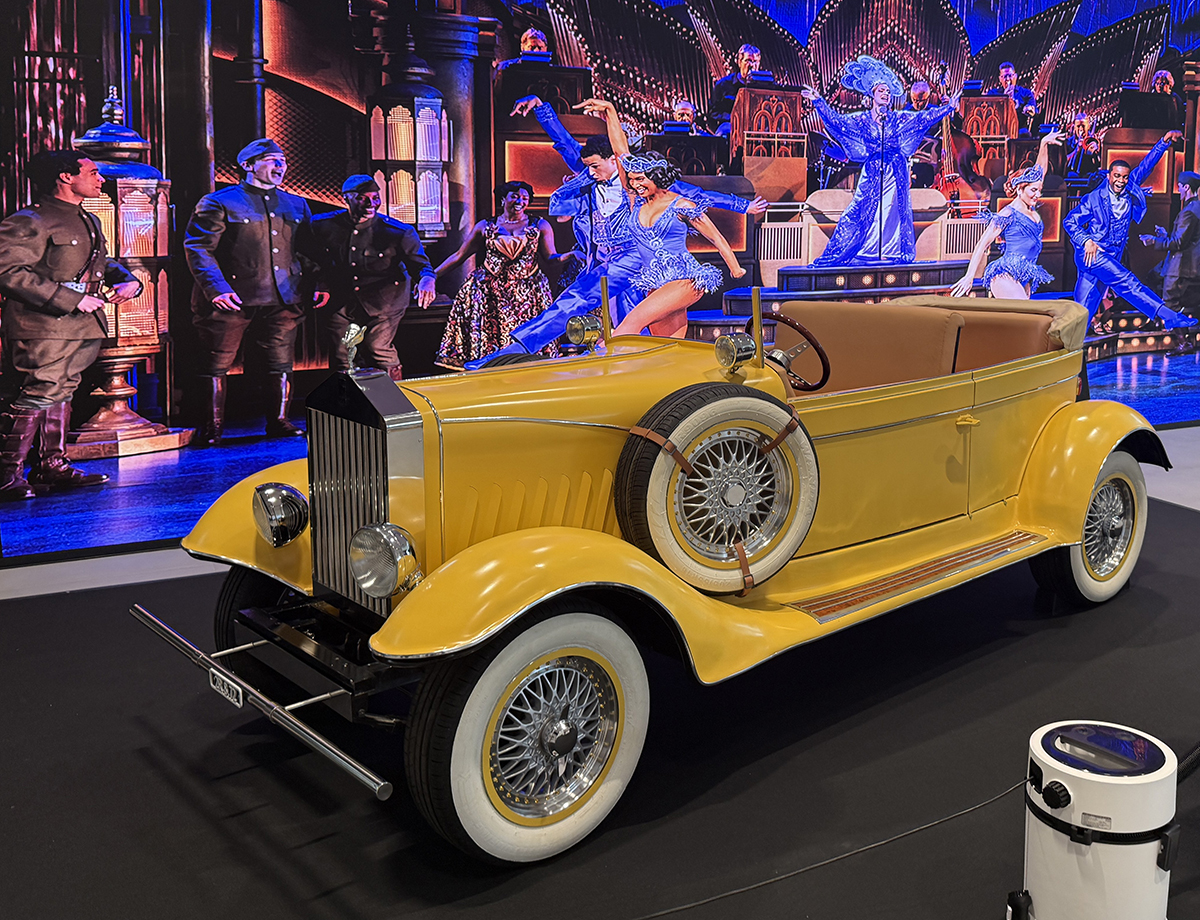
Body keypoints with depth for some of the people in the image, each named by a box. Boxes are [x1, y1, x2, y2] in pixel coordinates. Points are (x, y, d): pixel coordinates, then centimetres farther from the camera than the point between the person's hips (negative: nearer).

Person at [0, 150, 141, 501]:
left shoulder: (88, 222, 19)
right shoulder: (28, 223, -11)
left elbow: (104, 263, 30)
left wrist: (128, 281, 5)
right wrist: (71, 299, -21)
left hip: (82, 328, 9)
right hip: (42, 329, -9)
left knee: (61, 393, 14)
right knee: (36, 395, -10)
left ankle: (52, 466, 24)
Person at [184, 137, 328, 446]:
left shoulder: (297, 206, 17)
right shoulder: (219, 203, 0)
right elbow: (197, 247, -5)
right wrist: (216, 288, -17)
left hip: (282, 301, 4)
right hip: (232, 300, -4)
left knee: (281, 363, 6)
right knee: (217, 363, 1)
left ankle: (279, 421, 18)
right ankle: (212, 427, 9)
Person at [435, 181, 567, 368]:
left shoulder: (540, 226, 9)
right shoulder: (485, 227, 10)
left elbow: (551, 257, 0)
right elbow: (459, 256, 11)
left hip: (527, 291, 0)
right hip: (488, 290, 1)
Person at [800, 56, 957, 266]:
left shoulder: (898, 118, 7)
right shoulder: (862, 119, 4)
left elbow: (924, 117, 5)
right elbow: (835, 119, -2)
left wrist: (949, 107, -1)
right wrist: (818, 102, -9)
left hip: (896, 174, 2)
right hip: (873, 172, -2)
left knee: (896, 213, 1)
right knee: (863, 213, -6)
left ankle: (892, 255, 6)